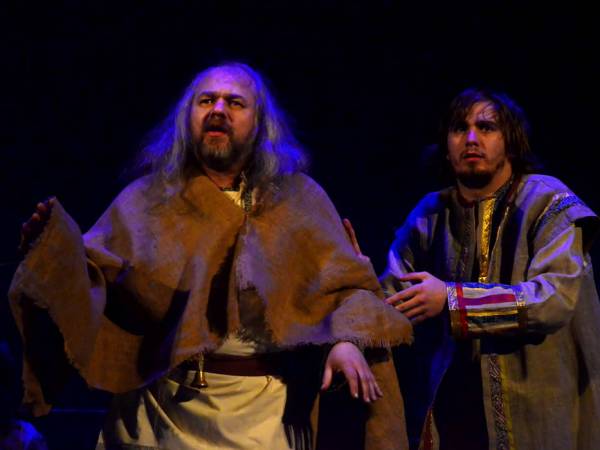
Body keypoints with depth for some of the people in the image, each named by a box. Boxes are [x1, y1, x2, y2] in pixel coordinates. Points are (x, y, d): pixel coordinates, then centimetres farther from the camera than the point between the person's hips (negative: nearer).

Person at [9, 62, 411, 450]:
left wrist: (348, 340, -20)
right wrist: (58, 248, -19)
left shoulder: (299, 199, 5)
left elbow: (349, 285, -1)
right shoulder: (146, 201, 6)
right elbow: (95, 282, 1)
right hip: (166, 409, 1)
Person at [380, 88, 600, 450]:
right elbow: (392, 295, 3)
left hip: (535, 403, -3)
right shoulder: (431, 213, 8)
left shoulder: (548, 201, -6)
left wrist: (452, 298, -23)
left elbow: (556, 296, -19)